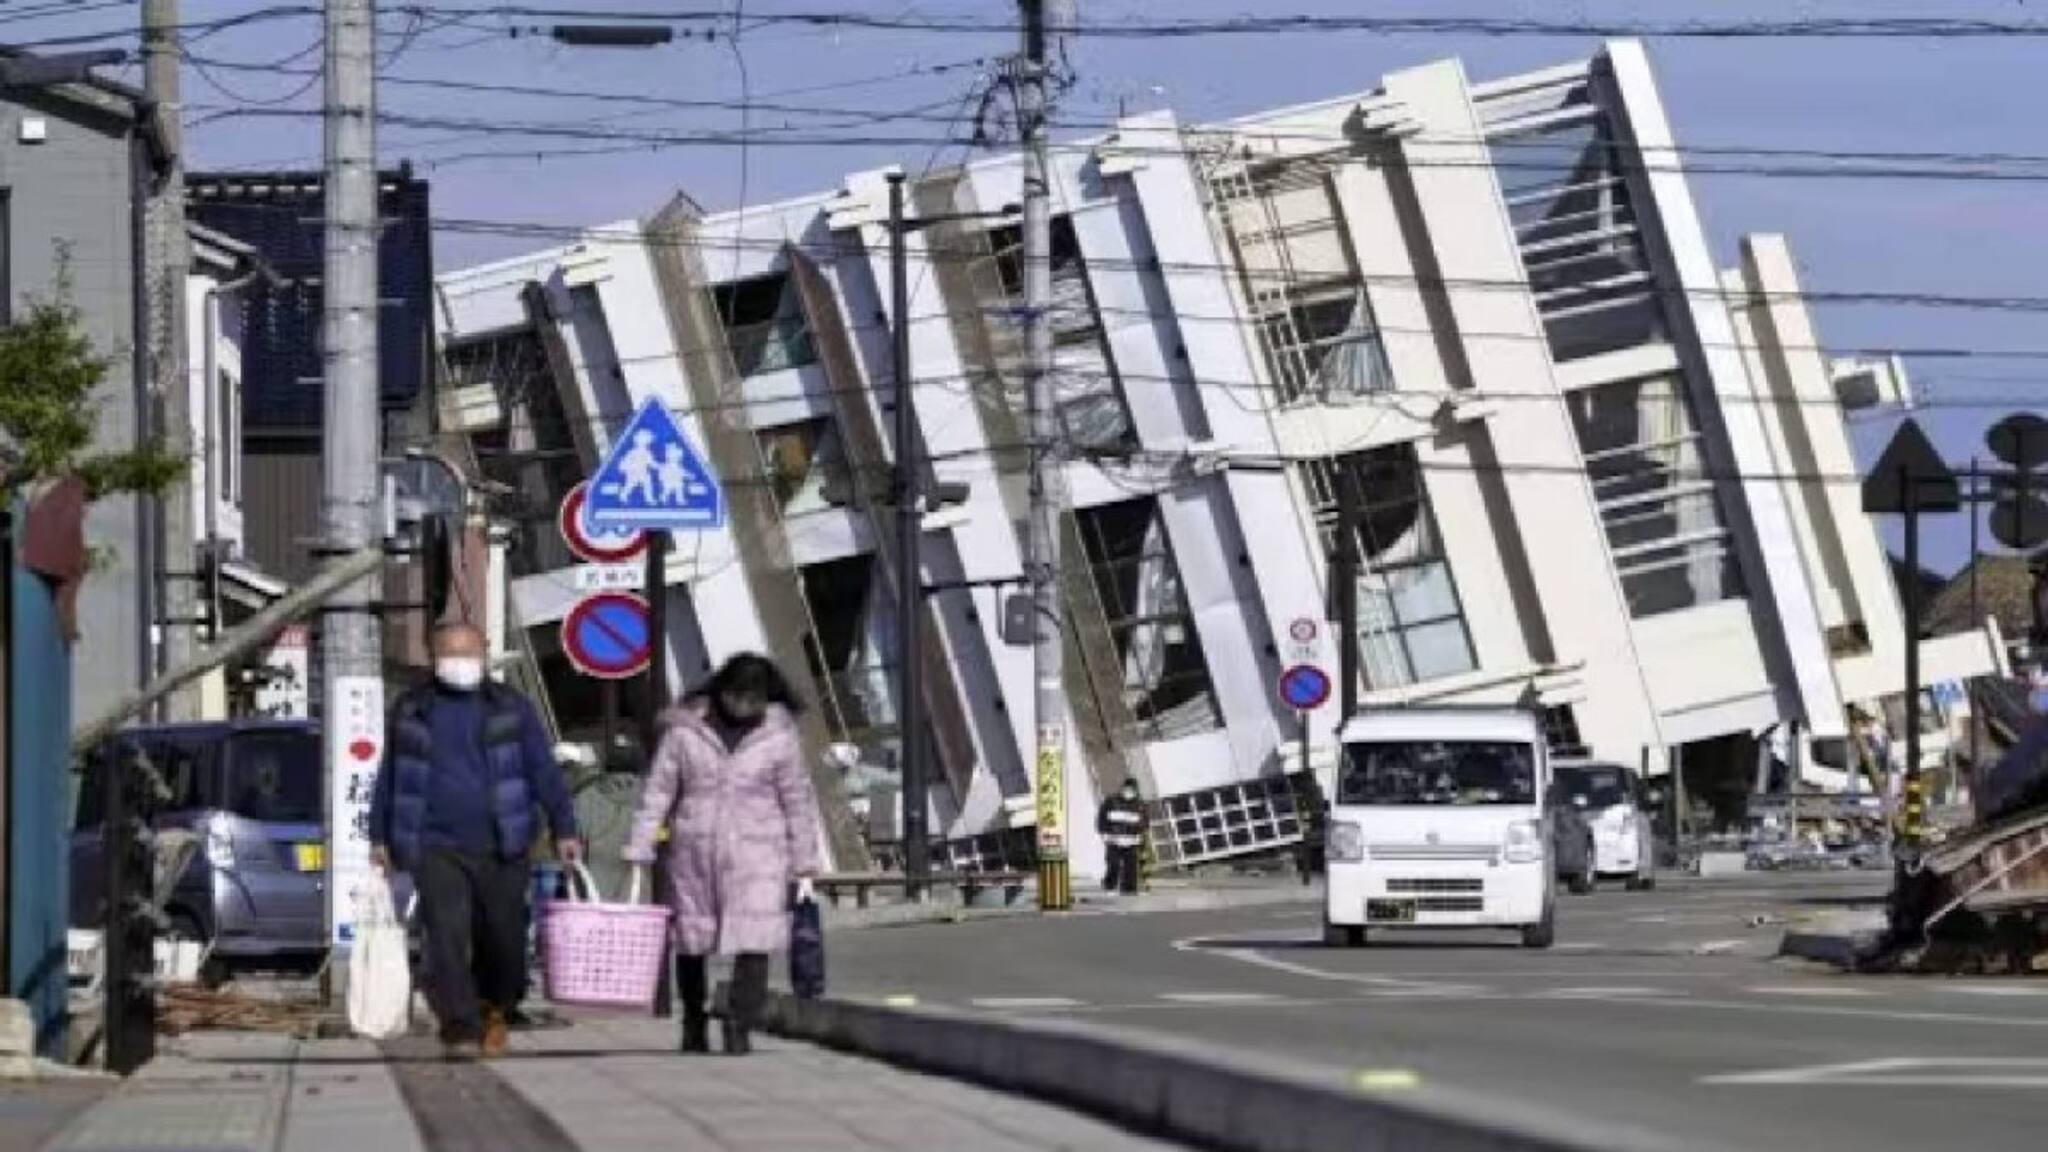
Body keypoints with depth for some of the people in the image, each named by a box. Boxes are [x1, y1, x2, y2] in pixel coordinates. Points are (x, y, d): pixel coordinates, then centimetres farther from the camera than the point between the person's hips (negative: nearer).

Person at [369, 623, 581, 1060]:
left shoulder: (510, 709, 8)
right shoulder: (411, 712, 12)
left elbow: (545, 772, 6)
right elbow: (389, 776, 20)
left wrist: (564, 829, -2)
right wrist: (379, 837, 17)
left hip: (500, 847, 0)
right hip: (436, 847, 0)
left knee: (503, 938, 5)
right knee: (447, 935, -13)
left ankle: (496, 1012, 30)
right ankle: (461, 1029, -14)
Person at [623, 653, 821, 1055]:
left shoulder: (778, 734, 0)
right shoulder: (685, 729, 0)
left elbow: (798, 800, 5)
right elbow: (658, 792, 2)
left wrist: (804, 866, 3)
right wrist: (638, 852, -4)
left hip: (757, 852, -1)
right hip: (694, 852, 1)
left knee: (755, 941, -14)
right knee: (691, 942, 10)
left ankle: (739, 1026, -12)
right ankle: (693, 1024, 28)